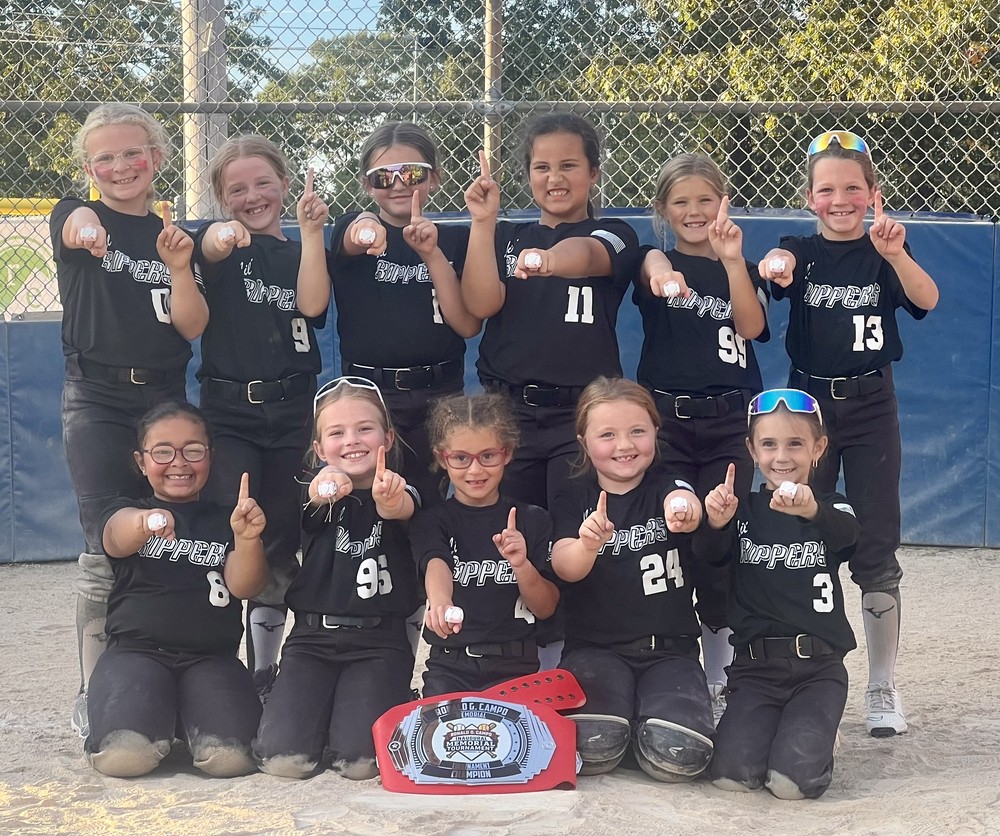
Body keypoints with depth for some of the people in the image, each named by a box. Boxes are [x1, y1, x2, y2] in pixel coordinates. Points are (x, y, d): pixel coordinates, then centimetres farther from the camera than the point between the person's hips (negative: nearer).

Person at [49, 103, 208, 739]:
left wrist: (178, 268, -15)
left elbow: (193, 327, 2)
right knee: (105, 552, -9)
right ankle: (95, 694, -2)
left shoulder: (176, 235, 11)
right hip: (97, 404, -3)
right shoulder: (77, 217, 1)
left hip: (165, 399, 3)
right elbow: (79, 226, -25)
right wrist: (86, 229, -50)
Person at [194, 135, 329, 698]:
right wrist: (223, 234, -48)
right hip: (228, 410, -3)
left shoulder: (304, 250, 14)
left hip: (293, 410, 3)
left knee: (282, 547, 7)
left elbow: (313, 304, -7)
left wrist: (312, 230, -13)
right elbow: (210, 249, -24)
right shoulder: (222, 242, 3)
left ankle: (266, 670, 20)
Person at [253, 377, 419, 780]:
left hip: (379, 642, -1)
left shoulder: (398, 493, 3)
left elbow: (401, 509, -22)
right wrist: (320, 491, -46)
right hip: (313, 637, 1)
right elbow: (311, 501, -20)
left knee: (359, 759, -20)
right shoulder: (319, 492, 6)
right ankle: (321, 706, 17)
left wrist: (390, 500, -49)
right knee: (283, 757, -16)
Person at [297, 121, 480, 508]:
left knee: (429, 505, 3)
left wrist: (432, 253, -17)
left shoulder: (455, 239, 7)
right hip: (367, 395, -1)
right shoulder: (352, 231, 3)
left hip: (439, 398, 1)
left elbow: (468, 325, -5)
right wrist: (364, 232, -45)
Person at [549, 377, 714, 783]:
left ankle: (649, 711, 10)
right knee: (593, 746, -28)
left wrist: (683, 510, -50)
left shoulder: (665, 488, 2)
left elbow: (686, 504, -24)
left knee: (677, 754, -24)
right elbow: (565, 567, -12)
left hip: (668, 650, 0)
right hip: (594, 649, 0)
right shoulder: (573, 500, 5)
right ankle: (610, 706, 8)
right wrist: (588, 544, -37)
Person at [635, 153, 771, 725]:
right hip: (665, 418, -1)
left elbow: (752, 326, -10)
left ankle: (719, 681, 9)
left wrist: (733, 260, -23)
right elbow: (652, 264, -23)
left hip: (729, 422, 1)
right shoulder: (657, 262, 4)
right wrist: (661, 271, -48)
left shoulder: (743, 271, 10)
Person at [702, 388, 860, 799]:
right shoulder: (743, 511, 7)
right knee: (734, 773, -19)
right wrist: (714, 525, -35)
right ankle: (767, 724, 15)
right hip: (755, 664, 1)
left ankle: (814, 730, 14)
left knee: (795, 777, -21)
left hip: (819, 667, -1)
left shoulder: (830, 508, 4)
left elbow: (848, 535, -21)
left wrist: (813, 511, -45)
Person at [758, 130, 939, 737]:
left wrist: (895, 253, -40)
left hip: (871, 407, -1)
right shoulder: (802, 252, 2)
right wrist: (775, 267, -47)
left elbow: (926, 300, -19)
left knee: (876, 550, 0)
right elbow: (775, 268, -22)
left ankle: (884, 686, 8)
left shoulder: (884, 255, 0)